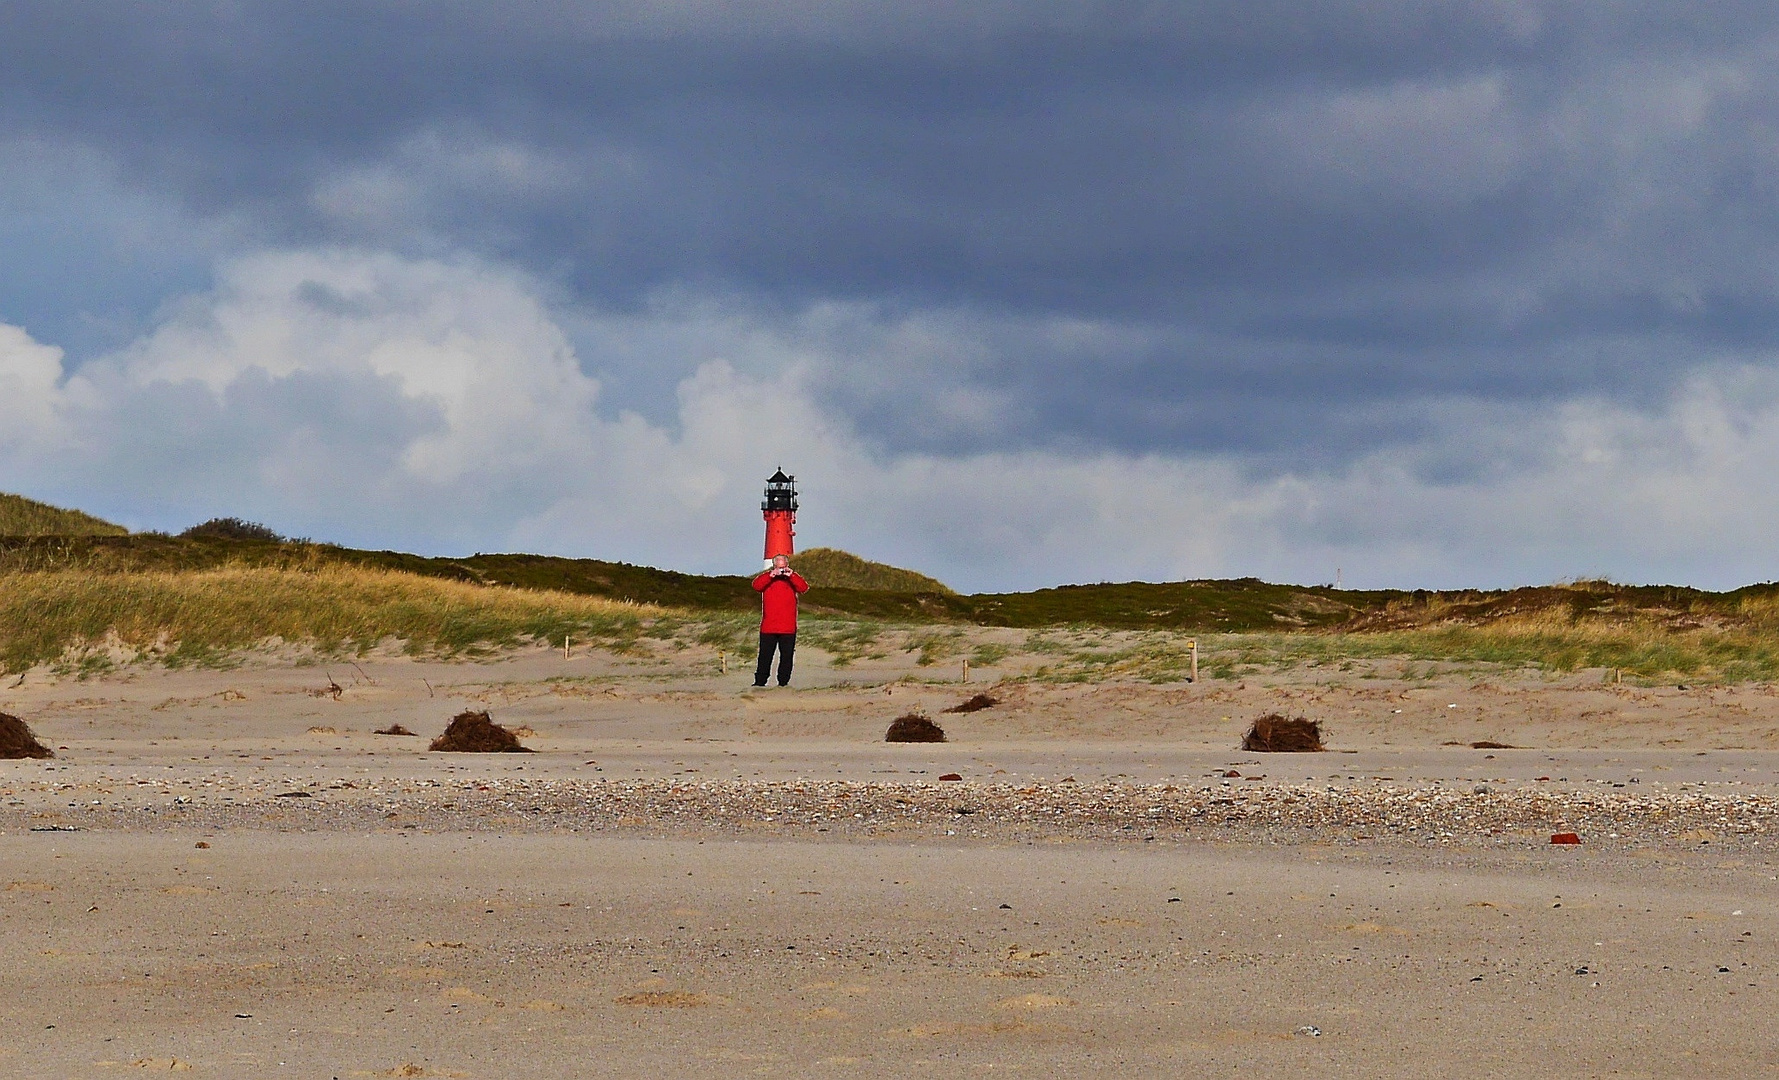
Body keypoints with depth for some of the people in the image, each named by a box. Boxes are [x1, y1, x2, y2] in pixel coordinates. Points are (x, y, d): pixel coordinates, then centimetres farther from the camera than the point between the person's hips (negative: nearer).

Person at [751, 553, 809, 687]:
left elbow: (804, 588, -11)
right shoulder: (767, 577, 7)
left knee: (786, 656, 3)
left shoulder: (793, 578, 7)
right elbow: (756, 586, -12)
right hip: (768, 627, 0)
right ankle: (760, 681, 6)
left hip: (788, 628, 0)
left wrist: (791, 575, -19)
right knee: (765, 656, 2)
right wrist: (770, 576, -20)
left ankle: (783, 682, 10)